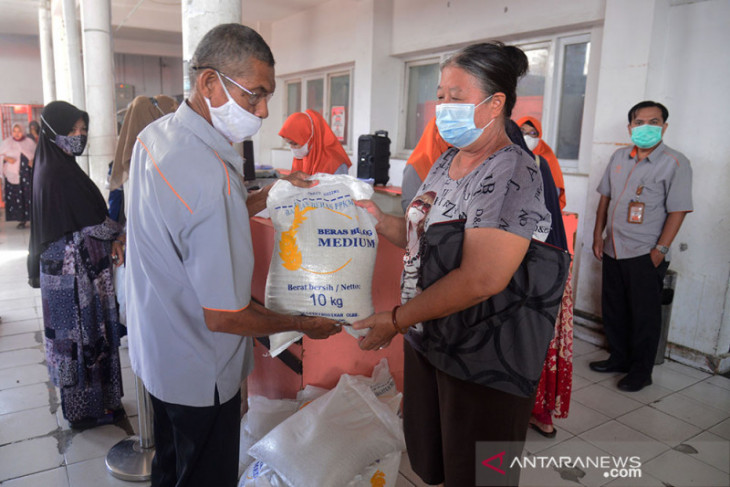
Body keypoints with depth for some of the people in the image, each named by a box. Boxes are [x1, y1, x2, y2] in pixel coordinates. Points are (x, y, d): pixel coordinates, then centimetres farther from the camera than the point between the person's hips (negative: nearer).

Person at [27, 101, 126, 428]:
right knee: (84, 334, 3)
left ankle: (78, 403, 33)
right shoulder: (62, 174, -20)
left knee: (72, 334, 18)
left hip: (61, 266, 9)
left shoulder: (50, 167, 9)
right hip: (75, 269, -9)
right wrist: (115, 240, 0)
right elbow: (92, 222, -17)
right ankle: (88, 409, 18)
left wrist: (109, 241, 7)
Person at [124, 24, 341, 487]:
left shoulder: (156, 135, -2)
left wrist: (269, 194, 3)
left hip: (158, 351, 9)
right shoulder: (210, 175, -33)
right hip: (200, 373, -9)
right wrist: (304, 323, -14)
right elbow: (224, 317, -28)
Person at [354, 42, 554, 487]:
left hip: (482, 364, -8)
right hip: (426, 341, 8)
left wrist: (396, 319, -21)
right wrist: (379, 220, 1)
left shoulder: (513, 173, -20)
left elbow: (482, 279, -29)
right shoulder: (446, 161, 8)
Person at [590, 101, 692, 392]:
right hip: (613, 250, 6)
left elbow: (678, 211, -12)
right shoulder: (619, 158, 9)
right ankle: (619, 358, 34)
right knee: (613, 310, 16)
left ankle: (641, 372, 19)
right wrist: (598, 235, 8)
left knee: (644, 316, 5)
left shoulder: (675, 163, -8)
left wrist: (660, 250, -16)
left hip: (645, 256, -6)